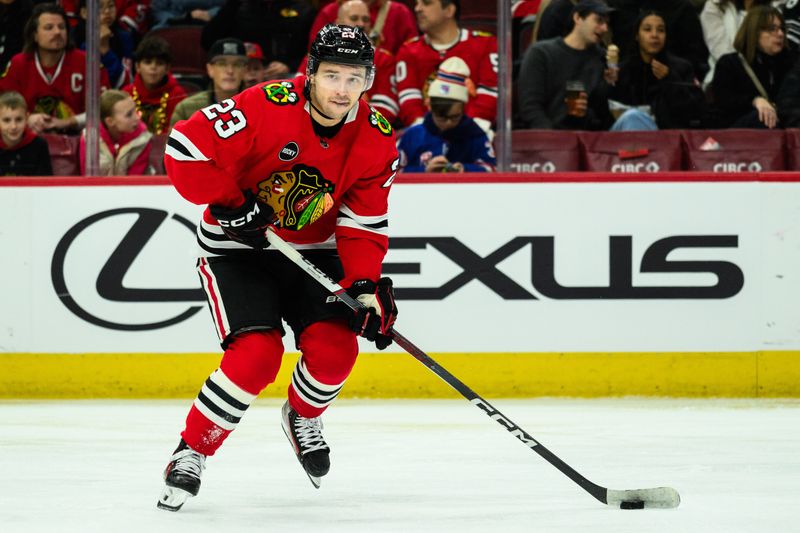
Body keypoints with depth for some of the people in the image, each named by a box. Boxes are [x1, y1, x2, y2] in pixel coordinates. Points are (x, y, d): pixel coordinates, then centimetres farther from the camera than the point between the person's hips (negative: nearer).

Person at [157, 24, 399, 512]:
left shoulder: (377, 139, -10)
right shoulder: (266, 109, -25)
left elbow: (363, 224, -6)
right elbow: (186, 147, -23)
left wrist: (366, 285, -20)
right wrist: (230, 204, -23)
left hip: (313, 249, 4)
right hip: (238, 247, -4)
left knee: (335, 347, -13)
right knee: (257, 354, -21)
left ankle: (303, 418, 22)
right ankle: (191, 452, -4)